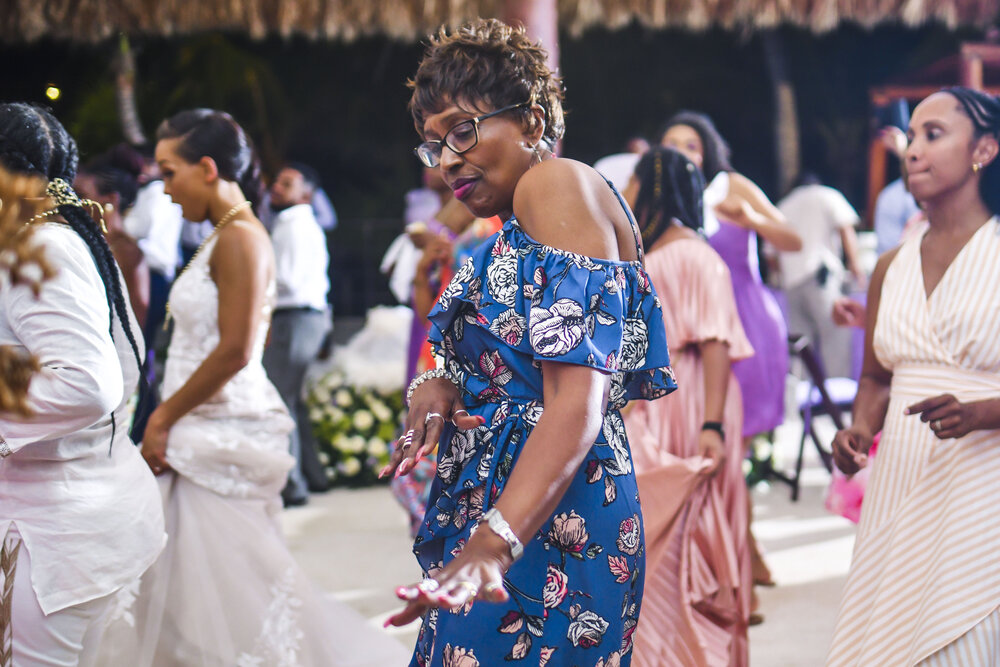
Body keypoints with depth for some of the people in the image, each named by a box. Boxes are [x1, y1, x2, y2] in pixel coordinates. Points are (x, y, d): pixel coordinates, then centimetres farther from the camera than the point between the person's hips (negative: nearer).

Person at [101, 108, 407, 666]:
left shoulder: (239, 239, -15)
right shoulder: (225, 237, 14)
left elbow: (234, 351, -21)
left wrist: (163, 419, -14)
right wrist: (168, 422, 14)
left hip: (225, 430, -10)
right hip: (207, 432, 10)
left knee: (230, 581, -4)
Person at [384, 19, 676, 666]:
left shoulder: (557, 182, -11)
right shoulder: (509, 237, 20)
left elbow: (578, 401, -24)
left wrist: (491, 544, -35)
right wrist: (435, 388, -5)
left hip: (549, 522, -10)